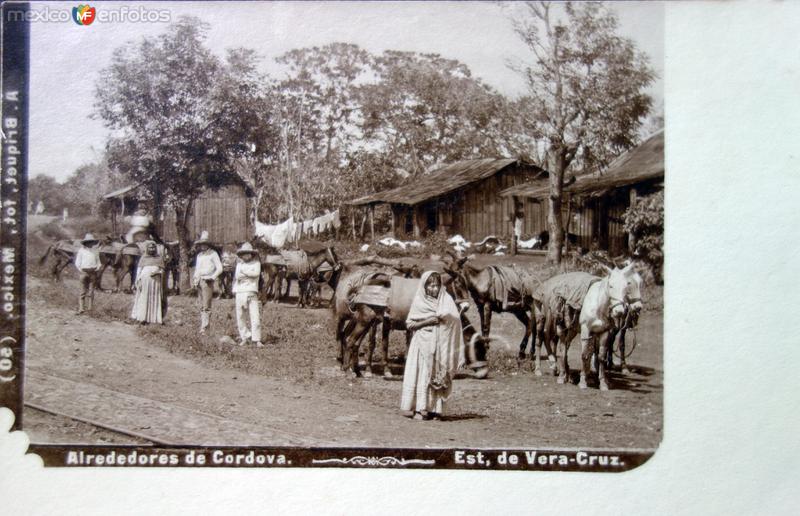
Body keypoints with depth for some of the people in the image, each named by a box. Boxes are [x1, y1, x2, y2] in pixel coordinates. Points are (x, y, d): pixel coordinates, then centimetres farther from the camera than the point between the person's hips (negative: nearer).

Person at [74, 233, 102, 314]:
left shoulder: (95, 250, 12)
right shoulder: (81, 250, 5)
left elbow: (98, 261, 19)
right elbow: (77, 263, 6)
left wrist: (98, 267, 0)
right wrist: (80, 270, -7)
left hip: (93, 272, 2)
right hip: (84, 271, -2)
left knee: (91, 292, 4)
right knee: (83, 291, -4)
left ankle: (90, 308, 7)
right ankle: (81, 308, -6)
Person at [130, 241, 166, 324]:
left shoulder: (160, 258, 13)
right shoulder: (143, 258, 11)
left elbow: (162, 270, 9)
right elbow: (139, 270, 7)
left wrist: (158, 272, -13)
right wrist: (138, 281, -5)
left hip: (155, 281, 0)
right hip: (144, 281, 0)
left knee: (156, 300, -4)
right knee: (144, 299, -2)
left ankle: (158, 318, -7)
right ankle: (143, 318, -3)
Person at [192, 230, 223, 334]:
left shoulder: (213, 254, 0)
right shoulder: (199, 255, 19)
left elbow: (219, 268, -4)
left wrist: (212, 277, -15)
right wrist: (194, 278, 11)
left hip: (208, 281, -7)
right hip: (199, 282, 7)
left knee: (206, 306, -11)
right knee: (202, 306, 8)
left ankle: (204, 328, -14)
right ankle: (203, 325, 12)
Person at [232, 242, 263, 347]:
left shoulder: (256, 263, 7)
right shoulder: (239, 264, 16)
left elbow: (256, 273, -12)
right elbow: (237, 276, 2)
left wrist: (244, 271, -4)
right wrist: (249, 274, -11)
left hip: (251, 292, -4)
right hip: (240, 292, 4)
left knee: (255, 317, -9)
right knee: (240, 317, 6)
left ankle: (257, 340, -8)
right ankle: (245, 337, 20)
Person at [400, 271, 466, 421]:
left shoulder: (446, 300, 9)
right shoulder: (418, 301, 7)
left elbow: (455, 320, 2)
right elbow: (409, 324, 3)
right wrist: (426, 322, -9)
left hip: (441, 345, 1)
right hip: (423, 343, -1)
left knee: (439, 375, -3)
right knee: (423, 374, -8)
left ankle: (435, 409, 0)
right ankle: (420, 409, -8)